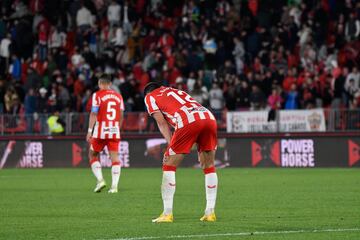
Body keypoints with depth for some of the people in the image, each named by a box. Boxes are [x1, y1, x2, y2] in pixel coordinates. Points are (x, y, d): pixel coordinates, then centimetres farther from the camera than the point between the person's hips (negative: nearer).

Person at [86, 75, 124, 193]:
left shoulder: (98, 95, -2)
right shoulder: (118, 96, 11)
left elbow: (94, 114, -8)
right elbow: (121, 116, 13)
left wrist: (89, 131, -8)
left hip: (100, 130, -3)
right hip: (114, 131, 3)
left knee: (93, 155, 12)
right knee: (115, 158, 2)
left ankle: (100, 179, -3)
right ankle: (114, 185, -6)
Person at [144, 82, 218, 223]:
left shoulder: (150, 97, 24)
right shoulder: (177, 91, 39)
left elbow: (162, 122, 10)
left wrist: (170, 144, 5)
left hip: (188, 121, -5)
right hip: (209, 117, 5)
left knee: (169, 166, 7)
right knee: (209, 167, 18)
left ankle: (167, 214, 3)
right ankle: (210, 212, 15)